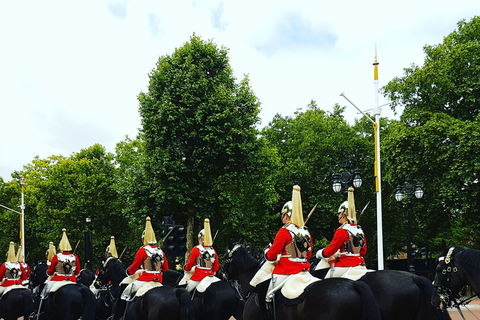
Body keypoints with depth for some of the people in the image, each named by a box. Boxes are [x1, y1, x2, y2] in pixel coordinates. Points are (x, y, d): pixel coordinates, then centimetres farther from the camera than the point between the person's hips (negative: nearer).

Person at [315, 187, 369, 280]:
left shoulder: (342, 231, -13)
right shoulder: (360, 231, 10)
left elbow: (330, 250, -10)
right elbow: (363, 251, 19)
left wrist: (320, 253, 8)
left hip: (345, 266, -8)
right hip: (360, 264, 8)